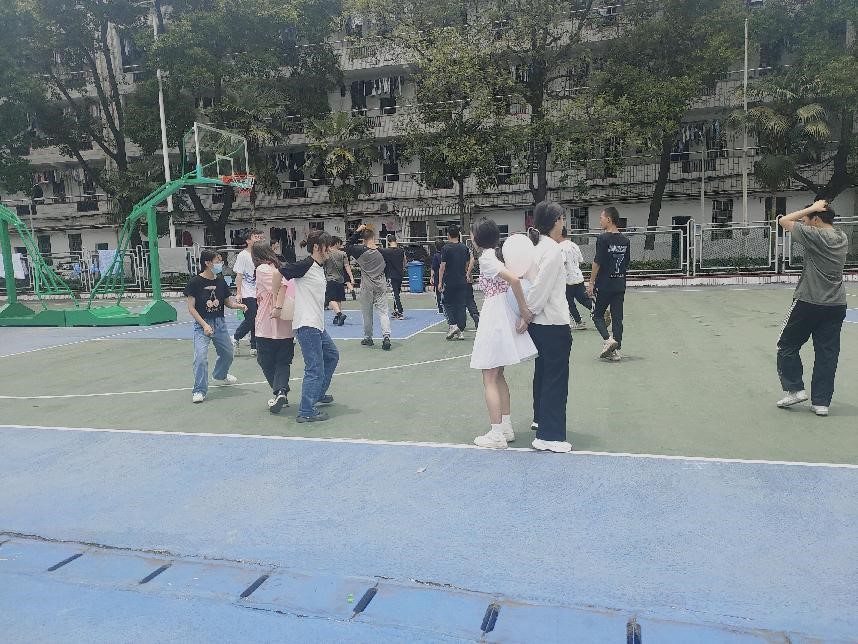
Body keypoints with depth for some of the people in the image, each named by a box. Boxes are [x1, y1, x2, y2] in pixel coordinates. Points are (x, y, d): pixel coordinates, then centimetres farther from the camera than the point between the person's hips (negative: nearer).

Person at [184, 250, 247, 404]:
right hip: (202, 324, -5)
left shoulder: (220, 281, 3)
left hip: (220, 323, 5)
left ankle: (220, 375, 50)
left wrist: (239, 305, -10)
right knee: (200, 356, -18)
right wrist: (204, 325, -19)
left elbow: (227, 302, 12)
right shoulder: (195, 282, -12)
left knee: (228, 353, 19)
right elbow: (191, 307, -11)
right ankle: (199, 390, -6)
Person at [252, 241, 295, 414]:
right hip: (287, 326, 5)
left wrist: (278, 307, -25)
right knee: (283, 361, 11)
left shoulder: (262, 269, -6)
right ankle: (281, 391, -8)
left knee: (266, 361, 12)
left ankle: (279, 393, 13)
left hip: (268, 327, -5)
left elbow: (281, 284, -22)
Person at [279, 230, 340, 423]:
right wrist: (277, 301, -14)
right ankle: (306, 412, 0)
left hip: (317, 325, 10)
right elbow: (279, 273, -19)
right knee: (315, 369, -7)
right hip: (306, 325, -10)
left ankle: (318, 394, 40)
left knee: (332, 355, 25)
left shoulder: (319, 268, 13)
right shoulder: (305, 265, -14)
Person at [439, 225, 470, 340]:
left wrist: (440, 282, -6)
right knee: (461, 305, 7)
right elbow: (467, 264, 12)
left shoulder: (446, 248, -9)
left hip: (449, 281, -3)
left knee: (448, 304, 10)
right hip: (462, 281, 4)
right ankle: (459, 332, 7)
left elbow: (442, 266, -11)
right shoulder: (464, 248, 4)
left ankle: (453, 325, -8)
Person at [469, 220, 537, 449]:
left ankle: (496, 435, 4)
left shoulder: (485, 258, -13)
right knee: (498, 376, 18)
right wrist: (524, 314, 3)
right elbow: (517, 281, 9)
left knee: (489, 379, 0)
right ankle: (507, 428, 24)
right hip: (506, 315, 9)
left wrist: (524, 311, -17)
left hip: (494, 318, -9)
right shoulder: (499, 254, 12)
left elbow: (514, 280, -26)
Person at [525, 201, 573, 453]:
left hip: (538, 323, 9)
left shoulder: (533, 245, 6)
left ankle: (541, 418, 41)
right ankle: (549, 436, 4)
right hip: (554, 324, -9)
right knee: (556, 378, -1)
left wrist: (526, 313, 9)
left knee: (543, 371, 23)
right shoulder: (553, 250, -18)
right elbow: (541, 288, -22)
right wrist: (528, 312, -12)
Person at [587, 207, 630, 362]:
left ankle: (608, 339, -11)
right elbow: (627, 264, 14)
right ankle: (616, 351, 9)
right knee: (617, 317, 7)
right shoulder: (625, 240, 9)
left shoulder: (603, 238, -11)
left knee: (597, 314, 9)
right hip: (620, 284, 6)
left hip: (604, 284, -6)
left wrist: (591, 283, -8)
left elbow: (597, 263, -13)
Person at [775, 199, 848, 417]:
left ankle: (794, 389, 8)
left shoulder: (815, 236, -13)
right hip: (837, 305, 6)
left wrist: (810, 209, 0)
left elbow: (784, 221, -6)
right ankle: (821, 402, 7)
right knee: (827, 353, 5)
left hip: (809, 303, -6)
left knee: (787, 346, 10)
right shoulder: (843, 238, 8)